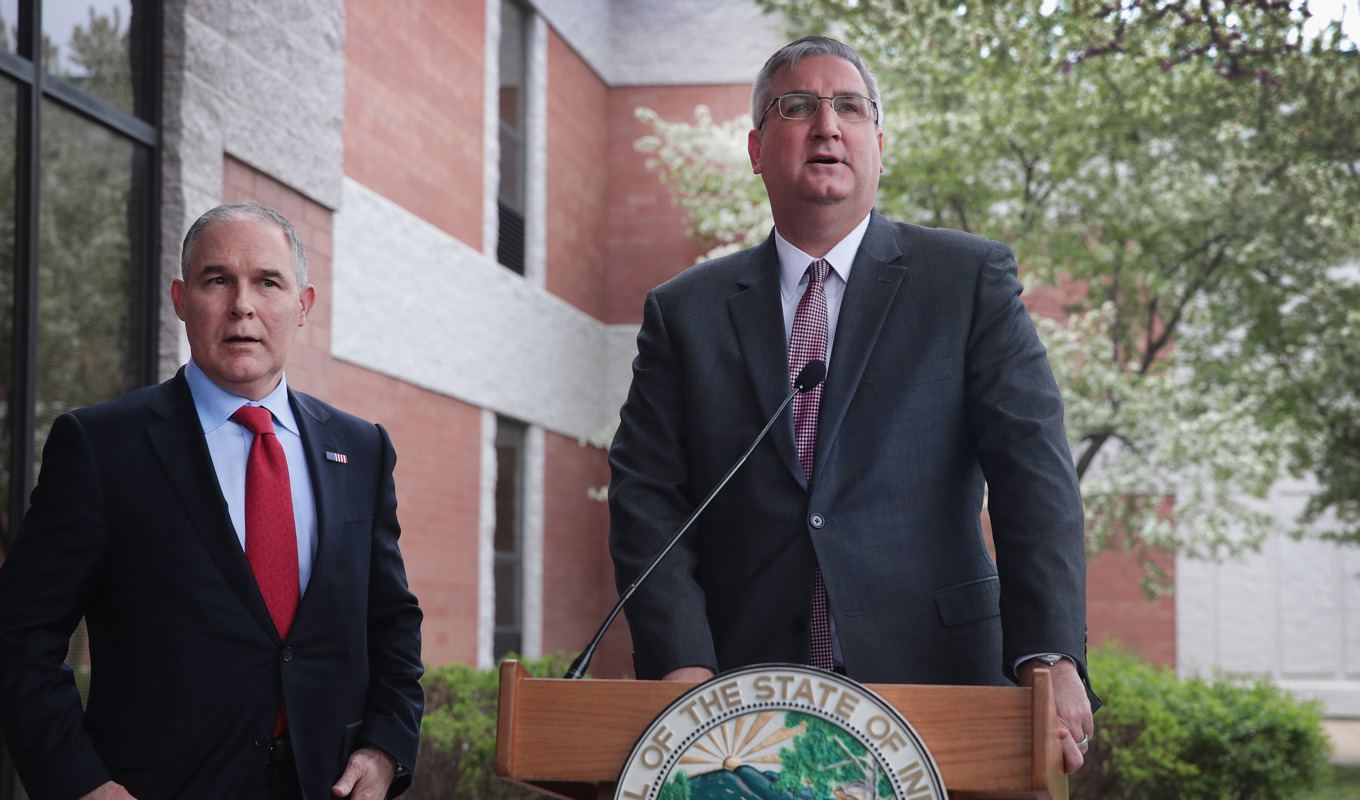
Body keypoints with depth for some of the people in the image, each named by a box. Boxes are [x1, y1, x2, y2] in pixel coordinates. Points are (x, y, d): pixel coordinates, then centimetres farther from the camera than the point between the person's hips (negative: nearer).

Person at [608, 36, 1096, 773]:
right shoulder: (684, 313, 11)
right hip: (742, 702, 1)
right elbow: (646, 497, 4)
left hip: (932, 683, -1)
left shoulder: (972, 279, 7)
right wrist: (679, 661, -13)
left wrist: (1049, 657, -17)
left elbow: (1032, 468, -3)